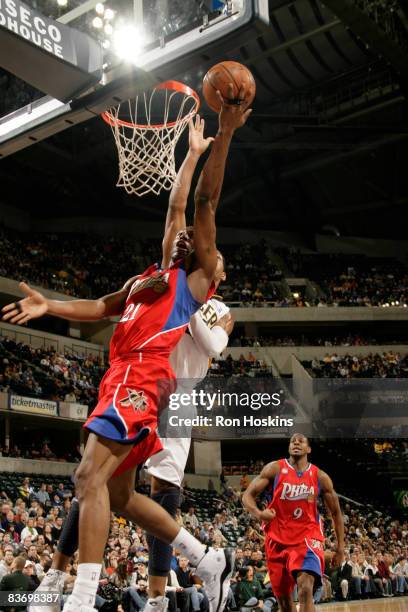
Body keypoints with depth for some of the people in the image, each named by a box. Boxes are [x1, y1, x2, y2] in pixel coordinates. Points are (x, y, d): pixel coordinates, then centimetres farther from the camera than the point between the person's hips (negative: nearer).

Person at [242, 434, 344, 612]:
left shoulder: (320, 477, 1)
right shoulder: (274, 469, -2)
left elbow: (335, 512, 11)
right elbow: (247, 496, -5)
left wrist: (340, 547, 9)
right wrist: (258, 513, -26)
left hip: (307, 538, -1)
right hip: (278, 540, 1)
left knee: (305, 589, -24)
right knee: (283, 597, 11)